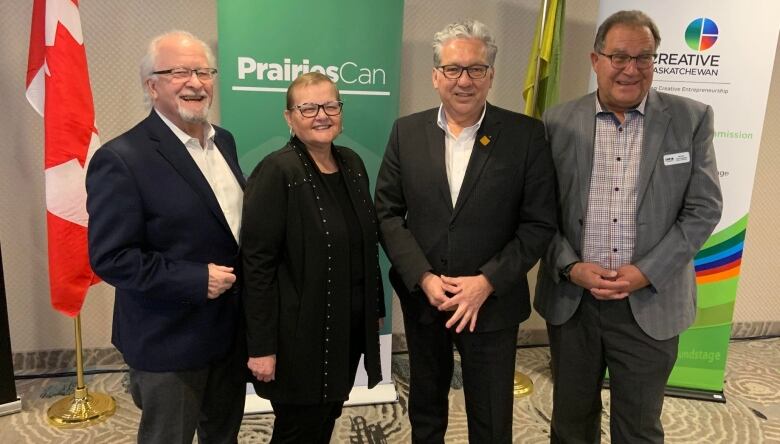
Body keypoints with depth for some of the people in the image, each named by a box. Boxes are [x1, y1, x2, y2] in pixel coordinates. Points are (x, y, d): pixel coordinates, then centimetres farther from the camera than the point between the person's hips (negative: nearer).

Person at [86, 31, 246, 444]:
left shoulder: (223, 140, 5)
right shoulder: (121, 159, -19)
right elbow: (110, 258, -21)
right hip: (170, 341, -6)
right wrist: (197, 280, -24)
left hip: (232, 327, 7)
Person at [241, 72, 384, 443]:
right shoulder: (277, 172, -15)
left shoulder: (352, 164, 5)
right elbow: (257, 263, -17)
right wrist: (261, 346, -18)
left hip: (349, 327, 6)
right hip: (300, 333, -6)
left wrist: (376, 309, 12)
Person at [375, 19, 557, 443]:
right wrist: (423, 278, -12)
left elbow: (539, 223, -7)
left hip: (493, 303, -2)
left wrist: (487, 282, -15)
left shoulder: (526, 134, -8)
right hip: (422, 298, 2)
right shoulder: (407, 131, -1)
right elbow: (387, 212, -1)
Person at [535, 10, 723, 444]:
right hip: (570, 298, 1)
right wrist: (570, 266, -12)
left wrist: (646, 272, -13)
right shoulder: (559, 121, 0)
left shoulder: (691, 118, -2)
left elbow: (704, 209, -3)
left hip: (651, 303, -1)